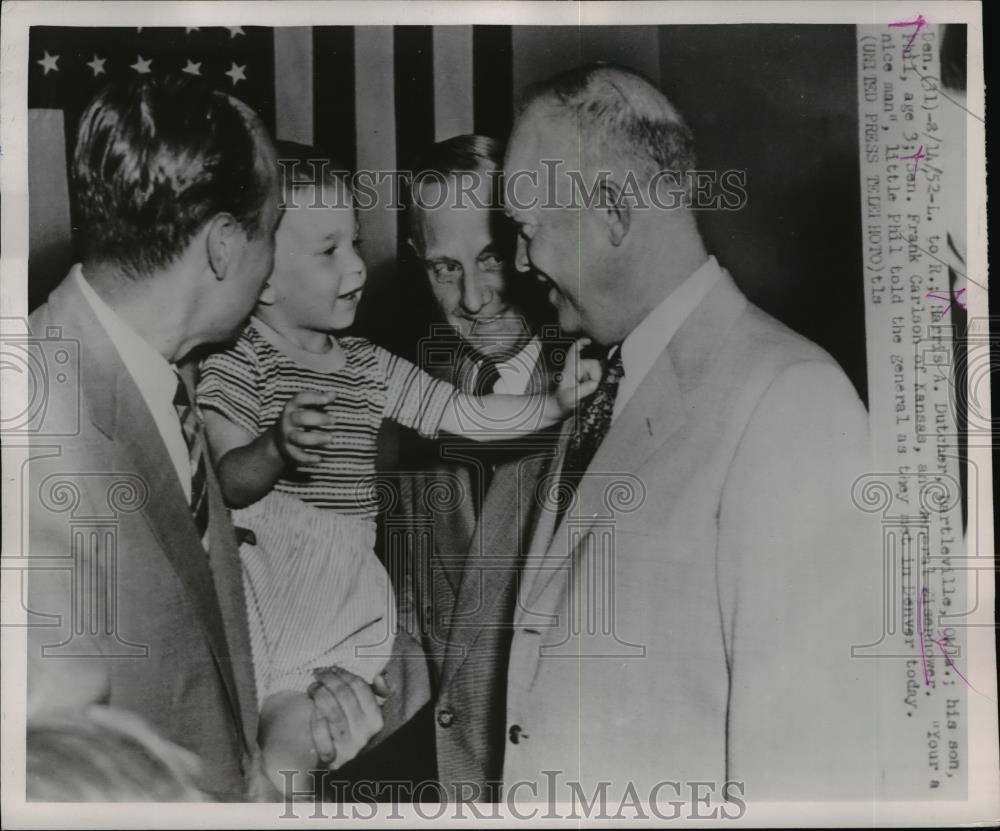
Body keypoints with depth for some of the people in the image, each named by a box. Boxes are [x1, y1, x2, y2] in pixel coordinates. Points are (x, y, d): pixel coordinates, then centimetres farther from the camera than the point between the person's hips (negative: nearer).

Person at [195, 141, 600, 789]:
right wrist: (277, 450, -37)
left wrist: (554, 404, -2)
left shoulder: (369, 367, 10)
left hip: (345, 583, 4)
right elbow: (224, 482, -16)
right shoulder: (236, 360, -8)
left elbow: (464, 414, 9)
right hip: (265, 567, -4)